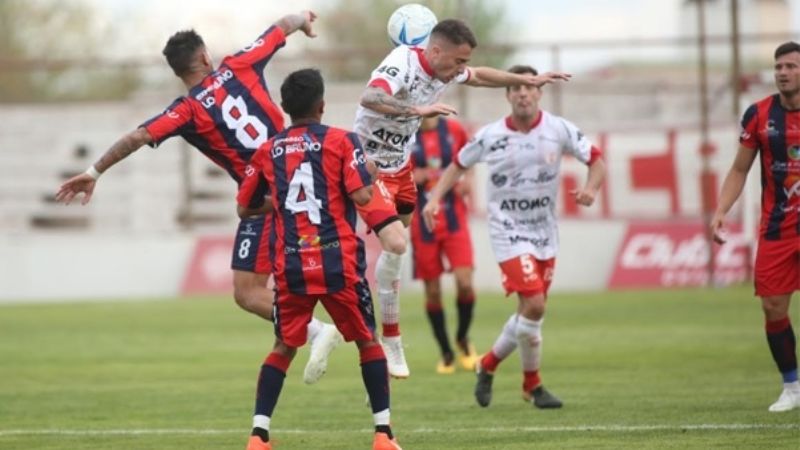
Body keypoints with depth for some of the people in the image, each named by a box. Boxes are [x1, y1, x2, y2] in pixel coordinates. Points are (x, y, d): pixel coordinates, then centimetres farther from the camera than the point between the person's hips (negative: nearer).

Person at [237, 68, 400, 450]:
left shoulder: (268, 151, 8)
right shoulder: (340, 141, -3)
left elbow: (244, 207, 15)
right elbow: (361, 196, -12)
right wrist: (372, 181, 10)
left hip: (291, 265, 3)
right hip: (338, 261, -3)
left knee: (283, 347, 13)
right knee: (367, 341, 10)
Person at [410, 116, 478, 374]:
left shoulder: (454, 130, 1)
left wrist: (467, 181, -1)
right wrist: (409, 178, -17)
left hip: (454, 219, 1)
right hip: (423, 224, -1)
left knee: (464, 283, -13)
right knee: (432, 292, 4)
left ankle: (463, 338, 13)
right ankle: (446, 354, 20)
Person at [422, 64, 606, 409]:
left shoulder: (559, 130, -5)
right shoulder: (490, 136, -6)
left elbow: (596, 159, 2)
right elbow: (458, 164, 8)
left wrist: (591, 188, -18)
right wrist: (434, 198, -4)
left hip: (545, 232, 4)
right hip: (508, 230, -4)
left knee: (530, 312, 9)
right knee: (534, 305, -18)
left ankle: (488, 364, 34)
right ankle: (532, 385, -1)